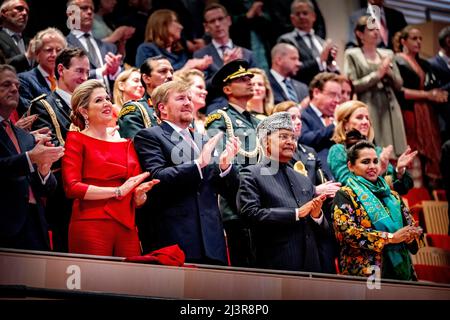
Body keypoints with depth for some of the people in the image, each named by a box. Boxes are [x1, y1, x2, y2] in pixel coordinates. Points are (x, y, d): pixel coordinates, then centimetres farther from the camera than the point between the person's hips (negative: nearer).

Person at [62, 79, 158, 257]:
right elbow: (71, 187, -9)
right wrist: (118, 191, -11)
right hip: (90, 227, -4)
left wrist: (140, 194, -3)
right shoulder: (76, 140, 4)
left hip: (127, 227, 4)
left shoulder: (126, 143, 18)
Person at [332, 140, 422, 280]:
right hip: (363, 273, -5)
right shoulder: (344, 195, 0)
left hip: (400, 269, 5)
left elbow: (411, 225, 15)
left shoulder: (392, 196, 17)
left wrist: (410, 236, -10)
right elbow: (347, 231, -14)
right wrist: (391, 237, -16)